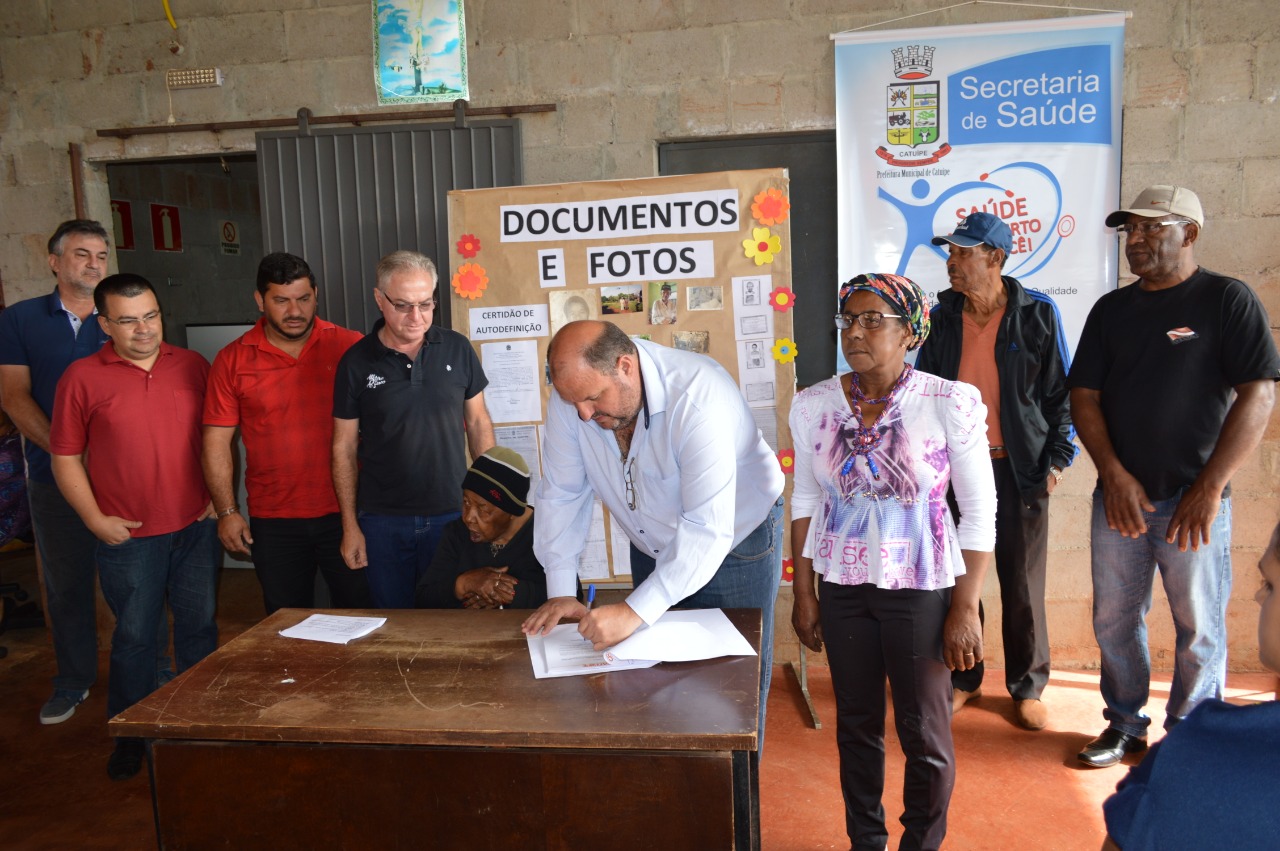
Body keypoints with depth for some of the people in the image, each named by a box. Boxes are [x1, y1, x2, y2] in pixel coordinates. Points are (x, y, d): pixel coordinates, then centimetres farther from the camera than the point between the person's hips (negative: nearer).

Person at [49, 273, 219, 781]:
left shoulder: (193, 366, 3)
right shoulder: (82, 378, -4)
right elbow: (66, 458, -1)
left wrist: (220, 494, 4)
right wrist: (96, 520, -6)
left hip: (196, 528, 2)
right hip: (128, 536, -2)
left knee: (199, 629, 12)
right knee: (134, 638, 9)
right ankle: (130, 736, 27)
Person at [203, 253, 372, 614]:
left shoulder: (350, 347, -2)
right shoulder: (232, 361, 1)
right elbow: (217, 442, 3)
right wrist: (227, 511, -1)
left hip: (344, 512, -1)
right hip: (273, 522, 1)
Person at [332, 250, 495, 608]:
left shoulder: (457, 349, -1)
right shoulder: (356, 362, -3)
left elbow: (478, 422, 7)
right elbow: (345, 448, 2)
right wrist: (350, 526, 0)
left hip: (451, 514, 0)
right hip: (382, 521, 0)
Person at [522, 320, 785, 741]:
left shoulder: (698, 397, -35)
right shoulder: (573, 393, -18)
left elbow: (707, 529, -38)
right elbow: (562, 494, -10)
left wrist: (635, 610, -43)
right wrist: (560, 593, -15)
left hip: (735, 542, -4)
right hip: (652, 549, 5)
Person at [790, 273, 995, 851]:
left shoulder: (950, 404, -12)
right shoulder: (814, 405, -2)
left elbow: (979, 513, -7)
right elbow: (805, 500, 6)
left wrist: (966, 607, -9)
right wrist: (804, 592, 6)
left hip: (921, 588, -3)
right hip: (843, 587, 3)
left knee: (924, 731, 8)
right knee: (856, 723, 15)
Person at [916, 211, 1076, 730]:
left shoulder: (1037, 314, -3)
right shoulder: (942, 318, 5)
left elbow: (1062, 391, 0)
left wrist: (1057, 458, -5)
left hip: (1018, 469, -2)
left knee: (1023, 585, 6)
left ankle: (1027, 687, 22)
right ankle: (963, 678, 24)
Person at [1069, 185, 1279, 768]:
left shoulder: (1228, 300, -3)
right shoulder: (1111, 310, 10)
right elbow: (1084, 396, 6)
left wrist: (1210, 488, -15)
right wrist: (1114, 475, -7)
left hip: (1193, 500, -4)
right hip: (1120, 495, 4)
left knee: (1199, 628, 5)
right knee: (1114, 620, 10)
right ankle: (1125, 726, 28)